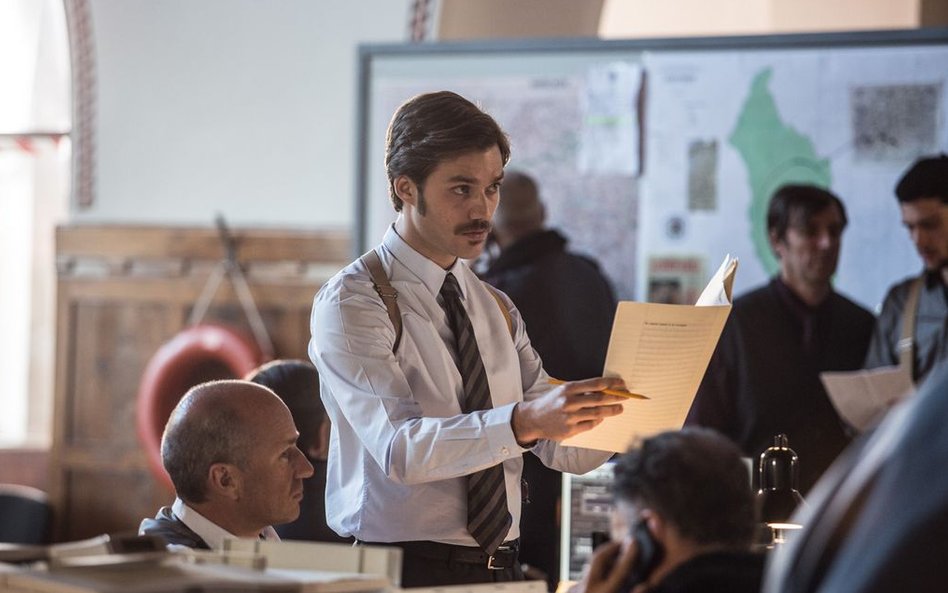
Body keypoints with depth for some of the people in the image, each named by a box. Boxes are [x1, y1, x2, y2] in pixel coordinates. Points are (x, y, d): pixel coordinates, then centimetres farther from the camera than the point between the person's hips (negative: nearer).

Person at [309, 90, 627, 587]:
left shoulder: (496, 309, 18)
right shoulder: (352, 302, -5)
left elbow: (564, 448, 8)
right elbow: (400, 447, -20)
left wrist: (620, 408, -11)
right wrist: (523, 421, -33)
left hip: (500, 566, 6)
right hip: (400, 568, -6)